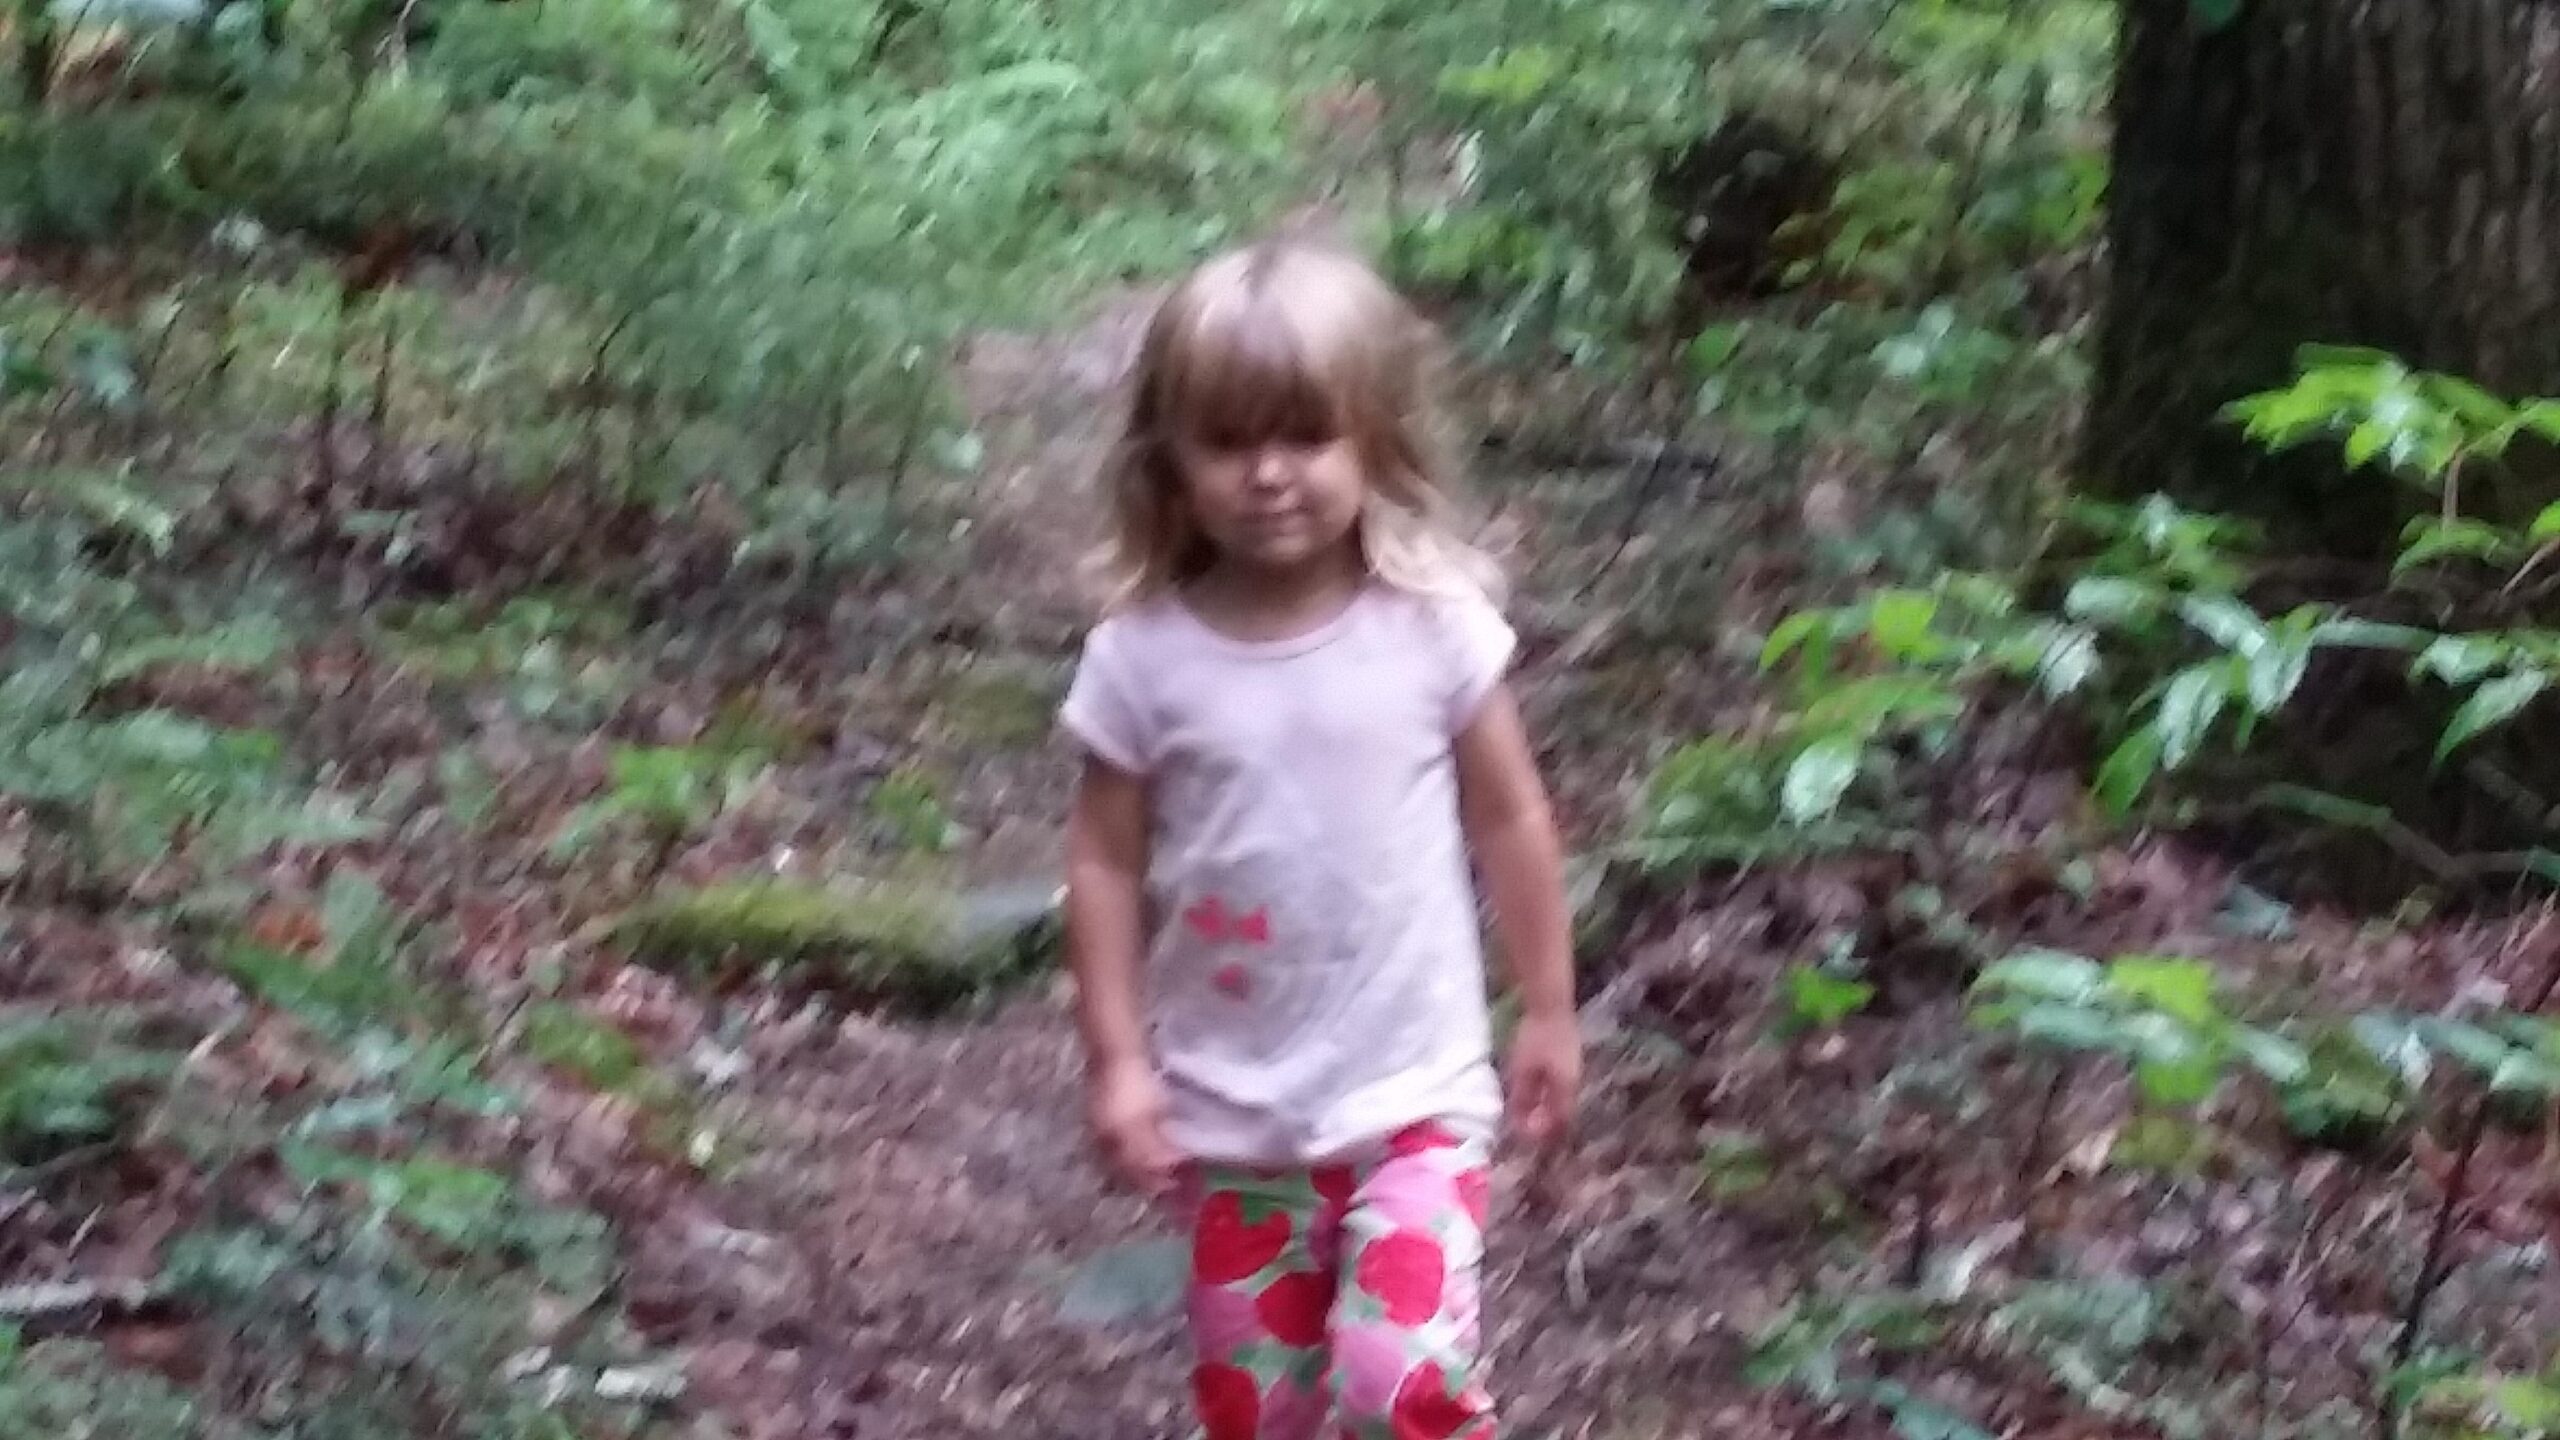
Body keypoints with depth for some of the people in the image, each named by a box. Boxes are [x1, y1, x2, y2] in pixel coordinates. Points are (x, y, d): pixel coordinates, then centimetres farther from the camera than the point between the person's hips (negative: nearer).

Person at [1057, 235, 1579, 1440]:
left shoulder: (1436, 623, -11)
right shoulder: (1143, 656, -10)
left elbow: (1510, 818, 0)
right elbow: (1106, 863, -1)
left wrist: (1549, 1014, 5)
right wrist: (1116, 1058, -4)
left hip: (1412, 1094, -2)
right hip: (1230, 1111, 2)